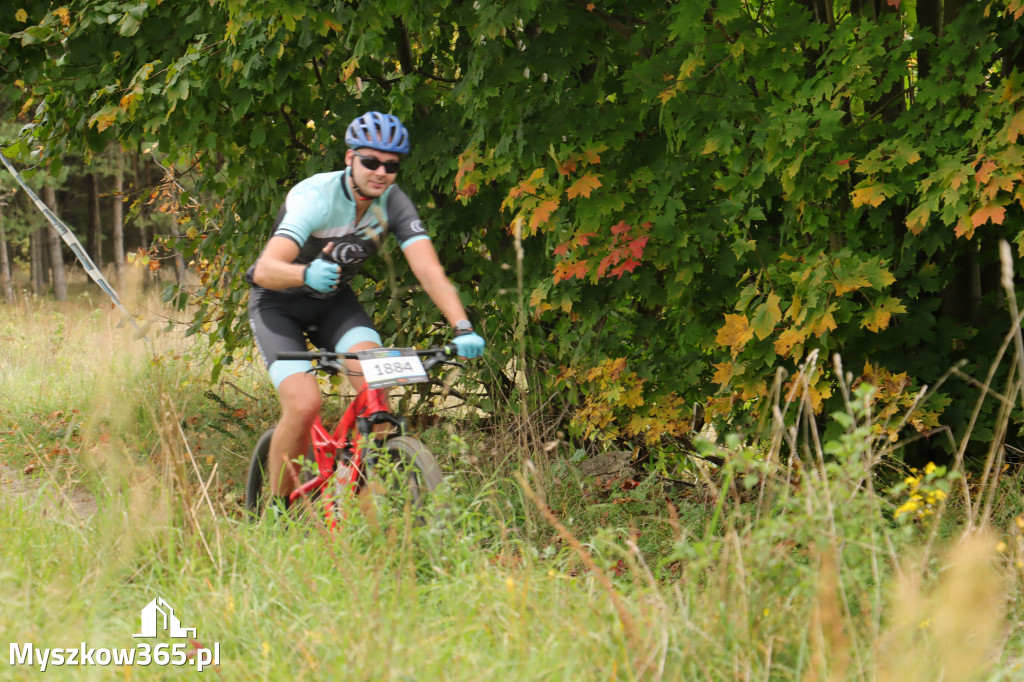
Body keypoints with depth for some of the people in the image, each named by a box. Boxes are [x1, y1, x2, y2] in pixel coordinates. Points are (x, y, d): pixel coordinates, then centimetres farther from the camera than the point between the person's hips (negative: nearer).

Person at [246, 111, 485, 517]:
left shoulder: (393, 202, -16)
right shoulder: (316, 196, -29)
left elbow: (429, 270, -24)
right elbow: (265, 270, -42)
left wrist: (462, 328, -40)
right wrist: (306, 274, -64)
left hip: (333, 302, 4)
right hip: (279, 304, -4)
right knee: (305, 404, -24)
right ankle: (276, 511, -4)